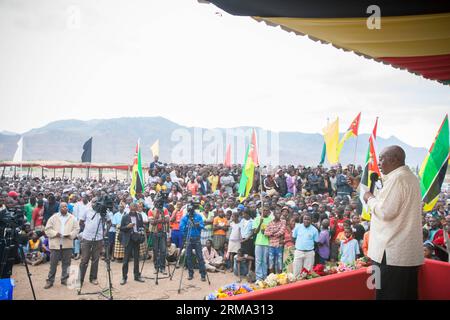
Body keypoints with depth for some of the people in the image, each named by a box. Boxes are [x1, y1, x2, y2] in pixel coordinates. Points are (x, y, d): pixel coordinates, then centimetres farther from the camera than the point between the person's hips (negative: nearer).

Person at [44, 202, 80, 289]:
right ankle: (50, 280, 10)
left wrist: (70, 235, -11)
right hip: (55, 244, -1)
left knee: (66, 263, 7)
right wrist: (55, 233, -14)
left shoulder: (72, 218, 8)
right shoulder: (53, 218, 5)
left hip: (67, 244, 1)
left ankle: (64, 279, 18)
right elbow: (48, 229, 2)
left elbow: (77, 229, 6)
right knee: (53, 263, 1)